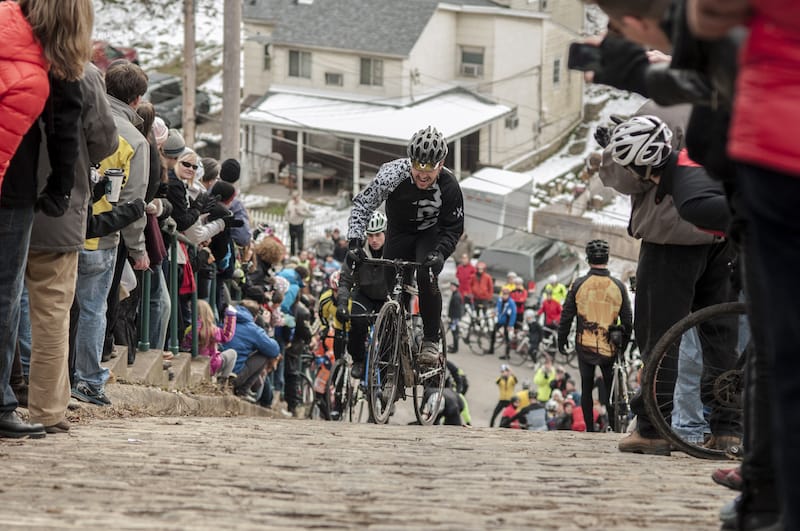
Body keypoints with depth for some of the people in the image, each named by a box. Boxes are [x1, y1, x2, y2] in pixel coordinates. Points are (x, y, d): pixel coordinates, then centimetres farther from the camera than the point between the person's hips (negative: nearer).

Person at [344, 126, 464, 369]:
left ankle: (430, 342, -14)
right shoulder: (393, 174, -30)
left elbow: (454, 228, -16)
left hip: (431, 233, -2)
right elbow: (362, 205, -21)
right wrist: (355, 242, -32)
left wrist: (440, 253, -33)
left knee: (426, 276, -26)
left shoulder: (448, 185, -28)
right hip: (399, 232, 2)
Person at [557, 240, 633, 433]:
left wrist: (562, 339, 11)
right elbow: (627, 320, 2)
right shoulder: (618, 286, -3)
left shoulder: (579, 284, -6)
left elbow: (567, 315, -1)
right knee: (610, 387, 12)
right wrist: (624, 344, 15)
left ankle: (589, 428, 9)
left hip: (585, 346, 0)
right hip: (609, 348, 0)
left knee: (586, 387, 10)